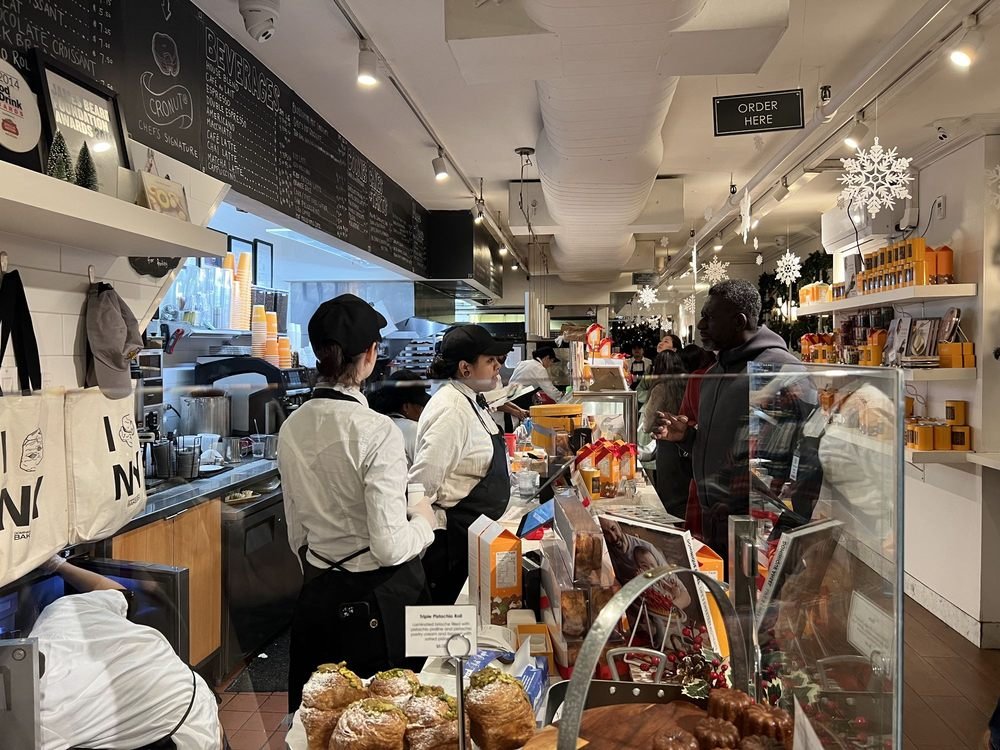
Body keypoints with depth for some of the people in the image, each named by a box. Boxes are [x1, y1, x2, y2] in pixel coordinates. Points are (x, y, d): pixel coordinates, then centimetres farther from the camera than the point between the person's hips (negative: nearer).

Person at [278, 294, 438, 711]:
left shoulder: (292, 428, -2)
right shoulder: (377, 431, -22)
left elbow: (297, 535, 9)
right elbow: (390, 548, -22)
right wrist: (423, 521, -3)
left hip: (318, 594, 6)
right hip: (380, 601, -6)